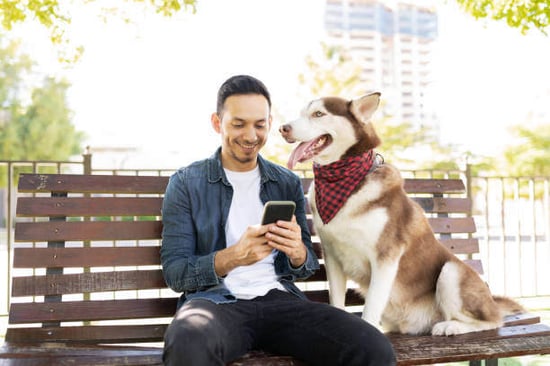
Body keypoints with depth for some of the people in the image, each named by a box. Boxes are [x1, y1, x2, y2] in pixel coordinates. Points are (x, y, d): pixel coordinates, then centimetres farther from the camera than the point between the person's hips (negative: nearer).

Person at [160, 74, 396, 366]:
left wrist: (297, 252, -11)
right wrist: (233, 257, -20)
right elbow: (174, 273, -1)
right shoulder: (186, 183, 5)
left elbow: (308, 267, 15)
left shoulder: (288, 184, 15)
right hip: (216, 300, -2)